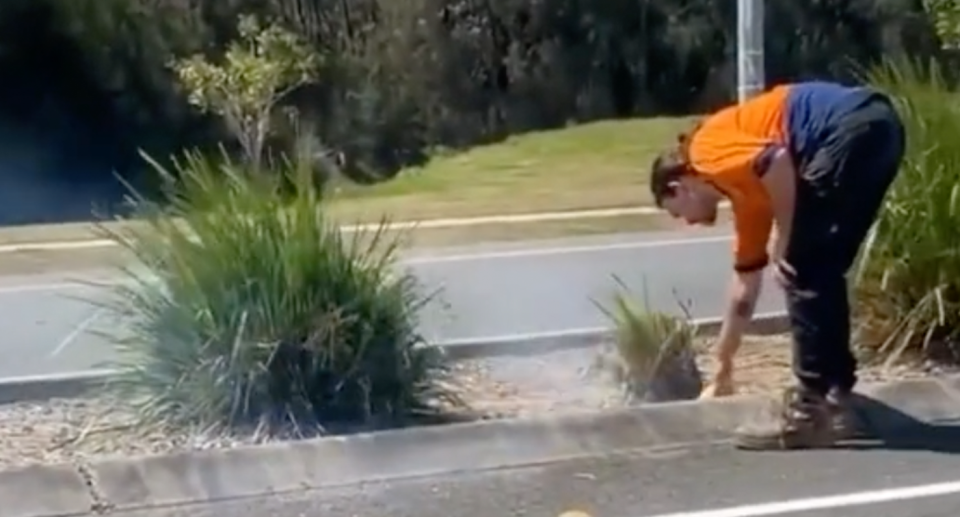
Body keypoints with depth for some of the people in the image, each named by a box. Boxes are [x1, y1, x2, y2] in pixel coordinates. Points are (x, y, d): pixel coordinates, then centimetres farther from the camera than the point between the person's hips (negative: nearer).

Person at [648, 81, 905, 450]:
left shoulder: (707, 150, 7)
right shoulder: (747, 191, 29)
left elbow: (776, 160, -15)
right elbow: (745, 284, 37)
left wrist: (783, 239, -2)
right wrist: (722, 369, 46)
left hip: (852, 130, -9)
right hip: (877, 126, 9)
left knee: (802, 274, -1)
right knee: (821, 276, 16)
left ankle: (813, 412, 3)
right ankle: (833, 399, 20)